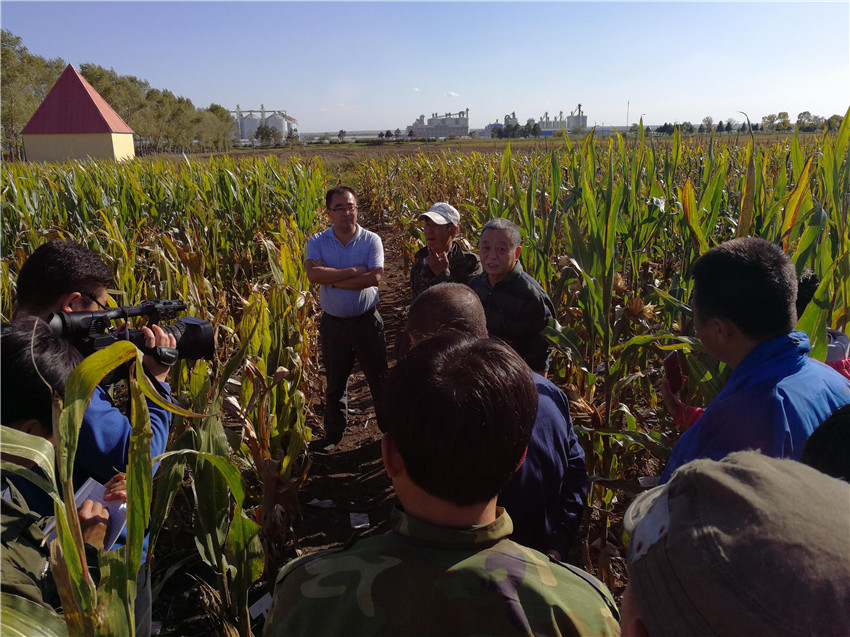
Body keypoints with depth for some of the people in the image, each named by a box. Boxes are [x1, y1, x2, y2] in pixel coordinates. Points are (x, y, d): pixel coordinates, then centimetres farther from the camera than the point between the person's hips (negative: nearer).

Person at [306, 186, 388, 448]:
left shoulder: (371, 240, -6)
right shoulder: (317, 242, -3)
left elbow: (375, 277, -21)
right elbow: (312, 274, -21)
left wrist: (333, 278, -18)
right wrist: (352, 271, -21)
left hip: (367, 321, -1)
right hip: (333, 323, 2)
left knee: (379, 378, 9)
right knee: (335, 382, 16)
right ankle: (333, 433, 35)